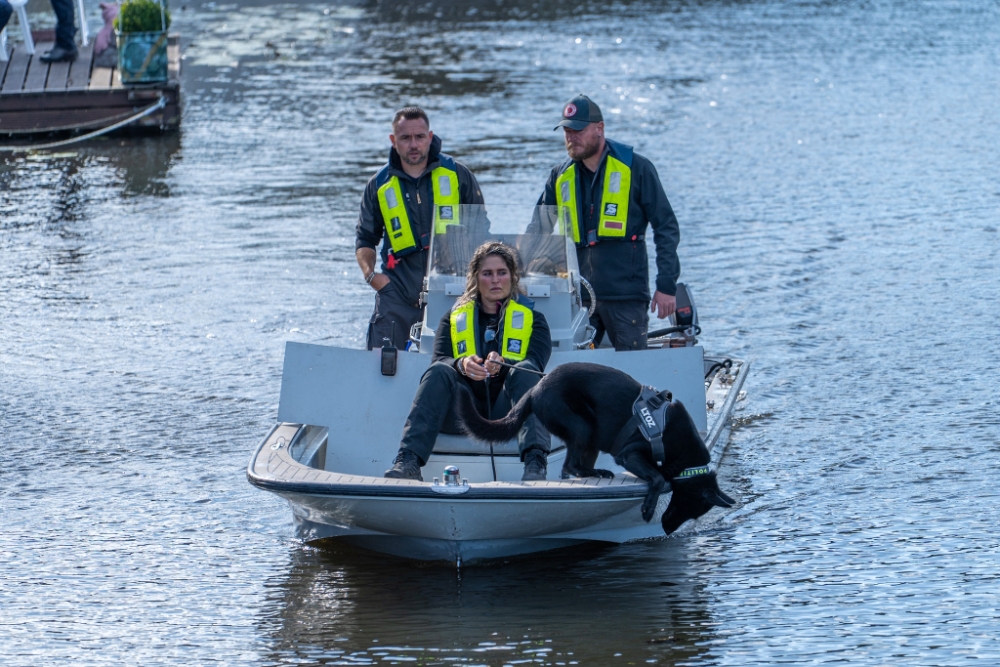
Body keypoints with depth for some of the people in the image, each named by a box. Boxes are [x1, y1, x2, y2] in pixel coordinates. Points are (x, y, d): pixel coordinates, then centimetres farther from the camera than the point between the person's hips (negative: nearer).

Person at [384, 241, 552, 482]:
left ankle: (535, 464, -47)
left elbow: (535, 365, -2)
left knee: (524, 372, -29)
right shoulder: (454, 317, 21)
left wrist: (502, 365, -25)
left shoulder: (531, 318, 18)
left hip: (507, 414, -1)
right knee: (439, 372, -26)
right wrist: (461, 365, -22)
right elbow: (439, 360, 3)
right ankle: (408, 461, -42)